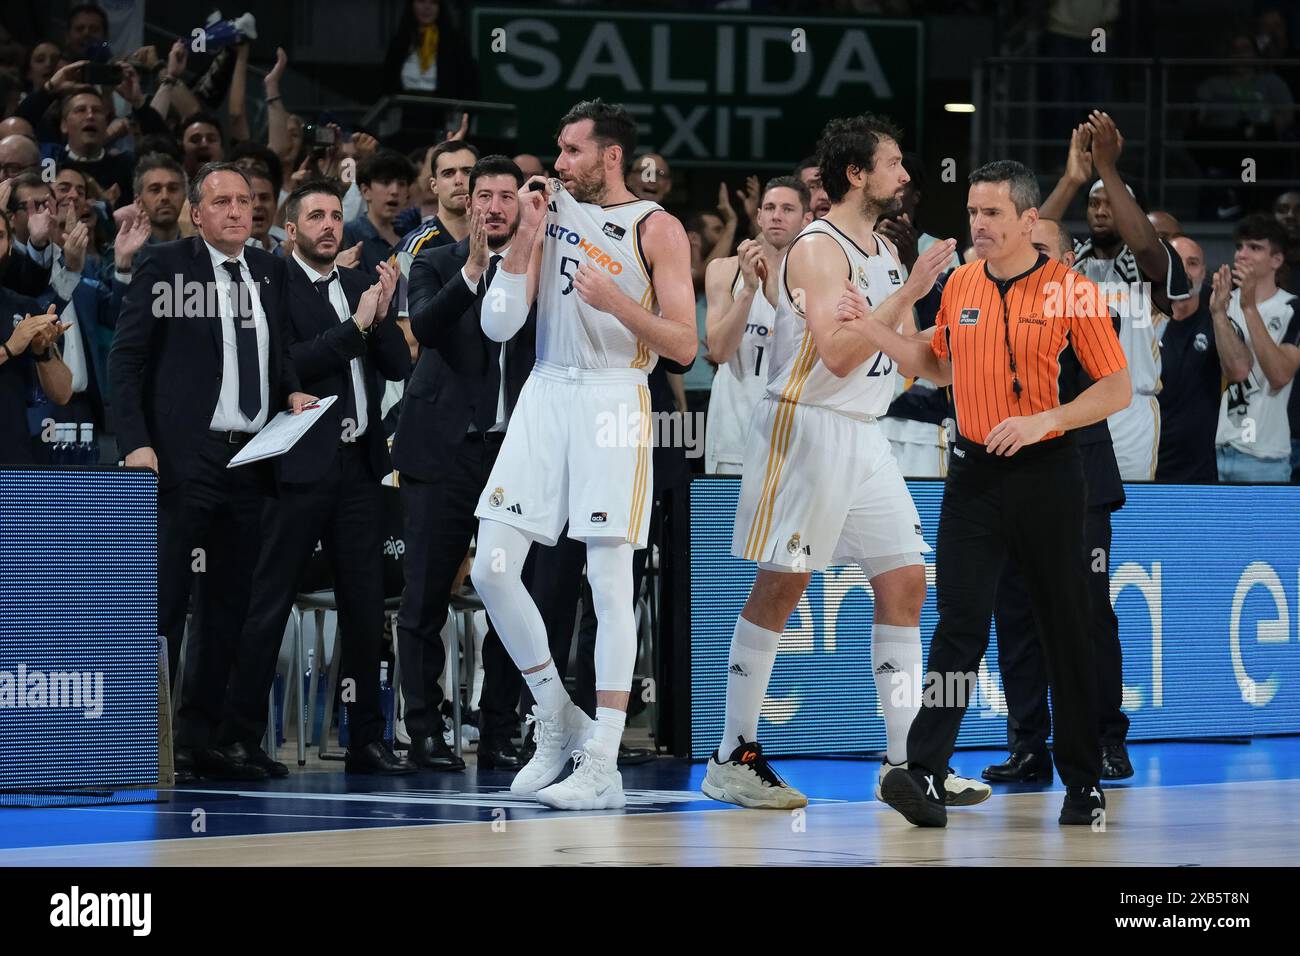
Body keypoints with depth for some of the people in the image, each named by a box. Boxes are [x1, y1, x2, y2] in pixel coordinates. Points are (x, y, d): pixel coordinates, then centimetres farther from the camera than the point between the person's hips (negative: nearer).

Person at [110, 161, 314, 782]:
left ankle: (200, 738, 14)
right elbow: (126, 359, -4)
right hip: (182, 458, -6)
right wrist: (136, 444, -14)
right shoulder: (164, 266, -1)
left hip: (250, 458, 6)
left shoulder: (269, 272, 14)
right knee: (164, 598, -7)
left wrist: (291, 392, 5)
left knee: (228, 604, 8)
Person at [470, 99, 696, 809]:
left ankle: (601, 765, -5)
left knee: (610, 583, -6)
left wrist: (618, 303, -20)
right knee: (491, 570, -2)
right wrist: (528, 236, -3)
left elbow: (684, 347, -6)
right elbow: (498, 325, 6)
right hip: (545, 396, 5)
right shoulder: (552, 209, 11)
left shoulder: (657, 230, -1)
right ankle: (557, 721, 15)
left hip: (614, 402, -5)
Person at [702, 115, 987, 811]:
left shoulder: (886, 253, 14)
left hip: (864, 438, 9)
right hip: (806, 430, -9)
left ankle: (905, 761, 8)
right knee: (780, 589, -5)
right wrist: (909, 293, -22)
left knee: (903, 583, 5)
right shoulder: (819, 249, -13)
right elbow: (838, 353, -23)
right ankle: (732, 759, 2)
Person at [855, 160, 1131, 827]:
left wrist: (1042, 421, -18)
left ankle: (1084, 782, 17)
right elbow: (939, 366, 24)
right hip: (975, 473, 3)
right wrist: (871, 329, 12)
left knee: (1065, 631, 6)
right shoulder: (960, 285, 9)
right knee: (959, 626, -8)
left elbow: (1117, 389, -6)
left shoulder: (1071, 290, -6)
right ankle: (926, 777, -19)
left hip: (1046, 477, -3)